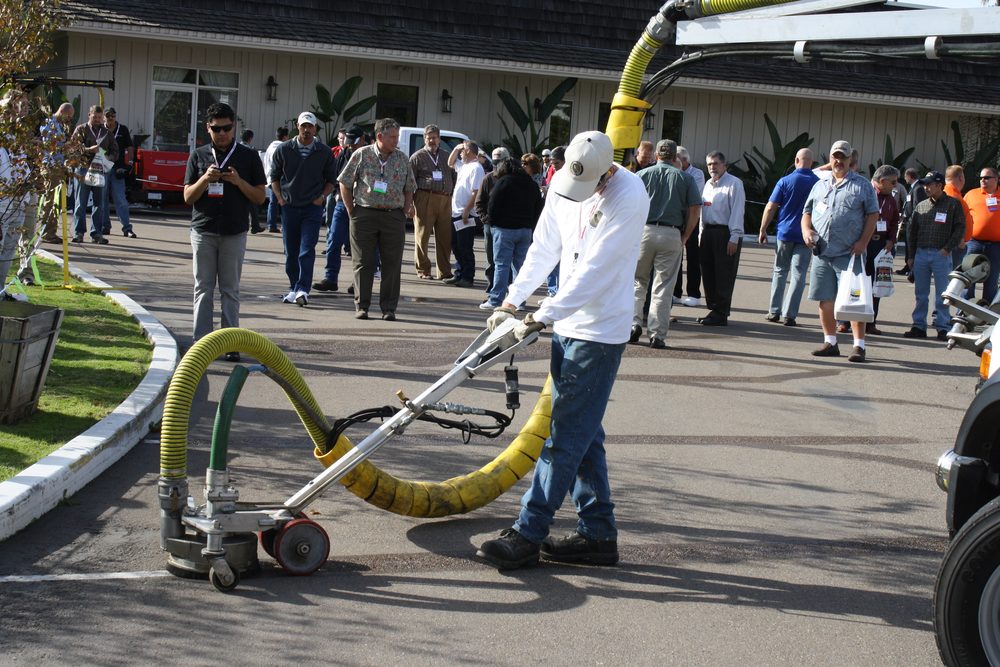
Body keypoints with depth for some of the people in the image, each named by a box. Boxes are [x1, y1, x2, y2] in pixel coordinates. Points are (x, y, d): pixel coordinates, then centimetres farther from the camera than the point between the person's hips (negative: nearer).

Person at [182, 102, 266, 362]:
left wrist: (239, 182, -12)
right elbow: (188, 197, 7)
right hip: (203, 231, 1)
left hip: (235, 233, -1)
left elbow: (260, 196, 5)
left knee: (230, 290, 1)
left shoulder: (249, 156, 6)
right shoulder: (198, 156, 9)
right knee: (203, 289, 3)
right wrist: (205, 179, -11)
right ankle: (201, 342, 6)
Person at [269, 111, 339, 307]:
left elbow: (331, 179, 12)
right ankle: (293, 289, 16)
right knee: (290, 252, 6)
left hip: (313, 208, -2)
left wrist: (321, 197, -2)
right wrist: (280, 199, 1)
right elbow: (274, 176, 12)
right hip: (289, 207, 2)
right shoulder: (284, 149, 4)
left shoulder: (325, 152, 2)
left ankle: (303, 289, -17)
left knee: (307, 251, -12)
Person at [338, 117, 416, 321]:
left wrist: (407, 209, 1)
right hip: (364, 214, -2)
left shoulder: (402, 159, 9)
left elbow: (409, 188, 16)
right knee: (363, 262, 2)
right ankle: (361, 306, 10)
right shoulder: (362, 155, 1)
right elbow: (345, 183, 5)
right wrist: (351, 211, 0)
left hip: (393, 216, 2)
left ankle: (389, 308, 7)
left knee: (392, 263, 0)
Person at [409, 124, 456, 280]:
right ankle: (423, 270, 6)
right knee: (422, 236, -2)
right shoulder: (417, 157, 5)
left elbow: (453, 177, 26)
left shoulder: (446, 156, 20)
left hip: (445, 201, 4)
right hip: (425, 199, -4)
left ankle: (444, 272, 8)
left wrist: (452, 195, 14)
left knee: (445, 238, 2)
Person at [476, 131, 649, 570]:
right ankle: (598, 534, 19)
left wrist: (541, 318, -22)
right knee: (582, 433, 11)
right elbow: (544, 249, 13)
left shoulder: (628, 196, -19)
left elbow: (595, 271, -22)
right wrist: (510, 303, 7)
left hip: (599, 332, -8)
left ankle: (528, 534, -3)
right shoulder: (564, 183, 5)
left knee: (567, 435, -6)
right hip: (567, 325, 8)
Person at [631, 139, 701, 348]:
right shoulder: (685, 178, 6)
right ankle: (658, 335, 3)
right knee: (664, 288, 3)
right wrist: (685, 237, 7)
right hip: (672, 235, 0)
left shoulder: (642, 175, 5)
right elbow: (695, 209, 1)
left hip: (644, 231, 0)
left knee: (637, 281, 14)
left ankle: (634, 322, 0)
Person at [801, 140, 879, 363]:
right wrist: (806, 229, 1)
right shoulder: (820, 185, 18)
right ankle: (830, 342, 17)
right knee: (825, 300, 6)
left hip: (849, 253, -4)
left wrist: (863, 241, -10)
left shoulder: (862, 185, 5)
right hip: (821, 253, 4)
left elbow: (873, 214, 1)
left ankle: (859, 345, -5)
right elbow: (807, 212, 22)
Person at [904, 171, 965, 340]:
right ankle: (919, 326, 12)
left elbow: (960, 229, -1)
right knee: (920, 294, 6)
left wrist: (947, 249, -9)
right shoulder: (921, 206, 13)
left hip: (941, 255, -4)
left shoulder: (953, 204, 2)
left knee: (942, 294, -2)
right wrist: (911, 255, 9)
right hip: (921, 254, 4)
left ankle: (943, 328, 3)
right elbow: (912, 231, 15)